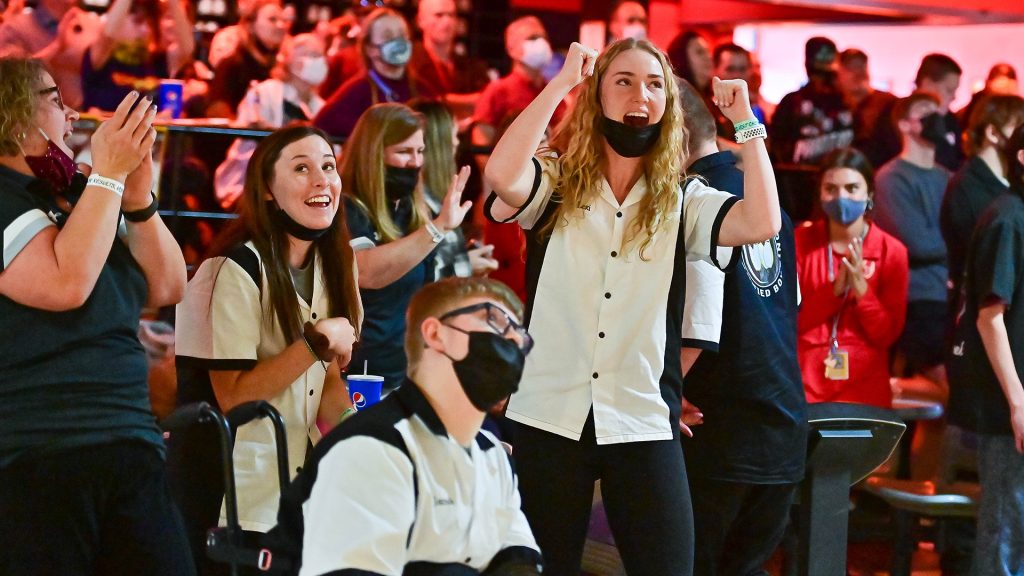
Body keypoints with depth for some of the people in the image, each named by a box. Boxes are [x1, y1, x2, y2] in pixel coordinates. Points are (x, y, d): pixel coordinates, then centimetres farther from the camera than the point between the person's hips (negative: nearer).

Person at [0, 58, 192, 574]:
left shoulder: (76, 196, 17)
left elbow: (166, 288, 13)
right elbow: (66, 284, -19)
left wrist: (138, 196, 0)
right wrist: (109, 174, -13)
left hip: (131, 451, 7)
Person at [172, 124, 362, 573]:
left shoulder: (328, 267, 7)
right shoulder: (236, 271, -17)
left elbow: (327, 376, 7)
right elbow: (232, 396, -21)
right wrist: (317, 340, -24)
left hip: (296, 485, 7)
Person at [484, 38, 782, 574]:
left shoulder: (682, 203, 6)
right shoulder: (556, 186, 2)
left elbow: (761, 223, -12)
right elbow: (501, 176, -20)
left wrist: (745, 118, -6)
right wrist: (561, 82, -14)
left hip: (644, 424, 1)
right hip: (548, 419, -1)